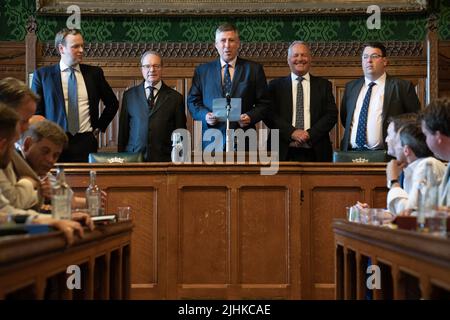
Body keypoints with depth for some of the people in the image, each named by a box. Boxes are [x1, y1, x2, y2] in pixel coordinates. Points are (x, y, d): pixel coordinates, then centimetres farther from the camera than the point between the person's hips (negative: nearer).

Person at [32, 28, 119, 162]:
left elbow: (112, 103, 19)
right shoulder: (42, 75, 3)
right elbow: (35, 111, 5)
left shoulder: (94, 73, 8)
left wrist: (99, 127, 13)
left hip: (86, 143, 1)